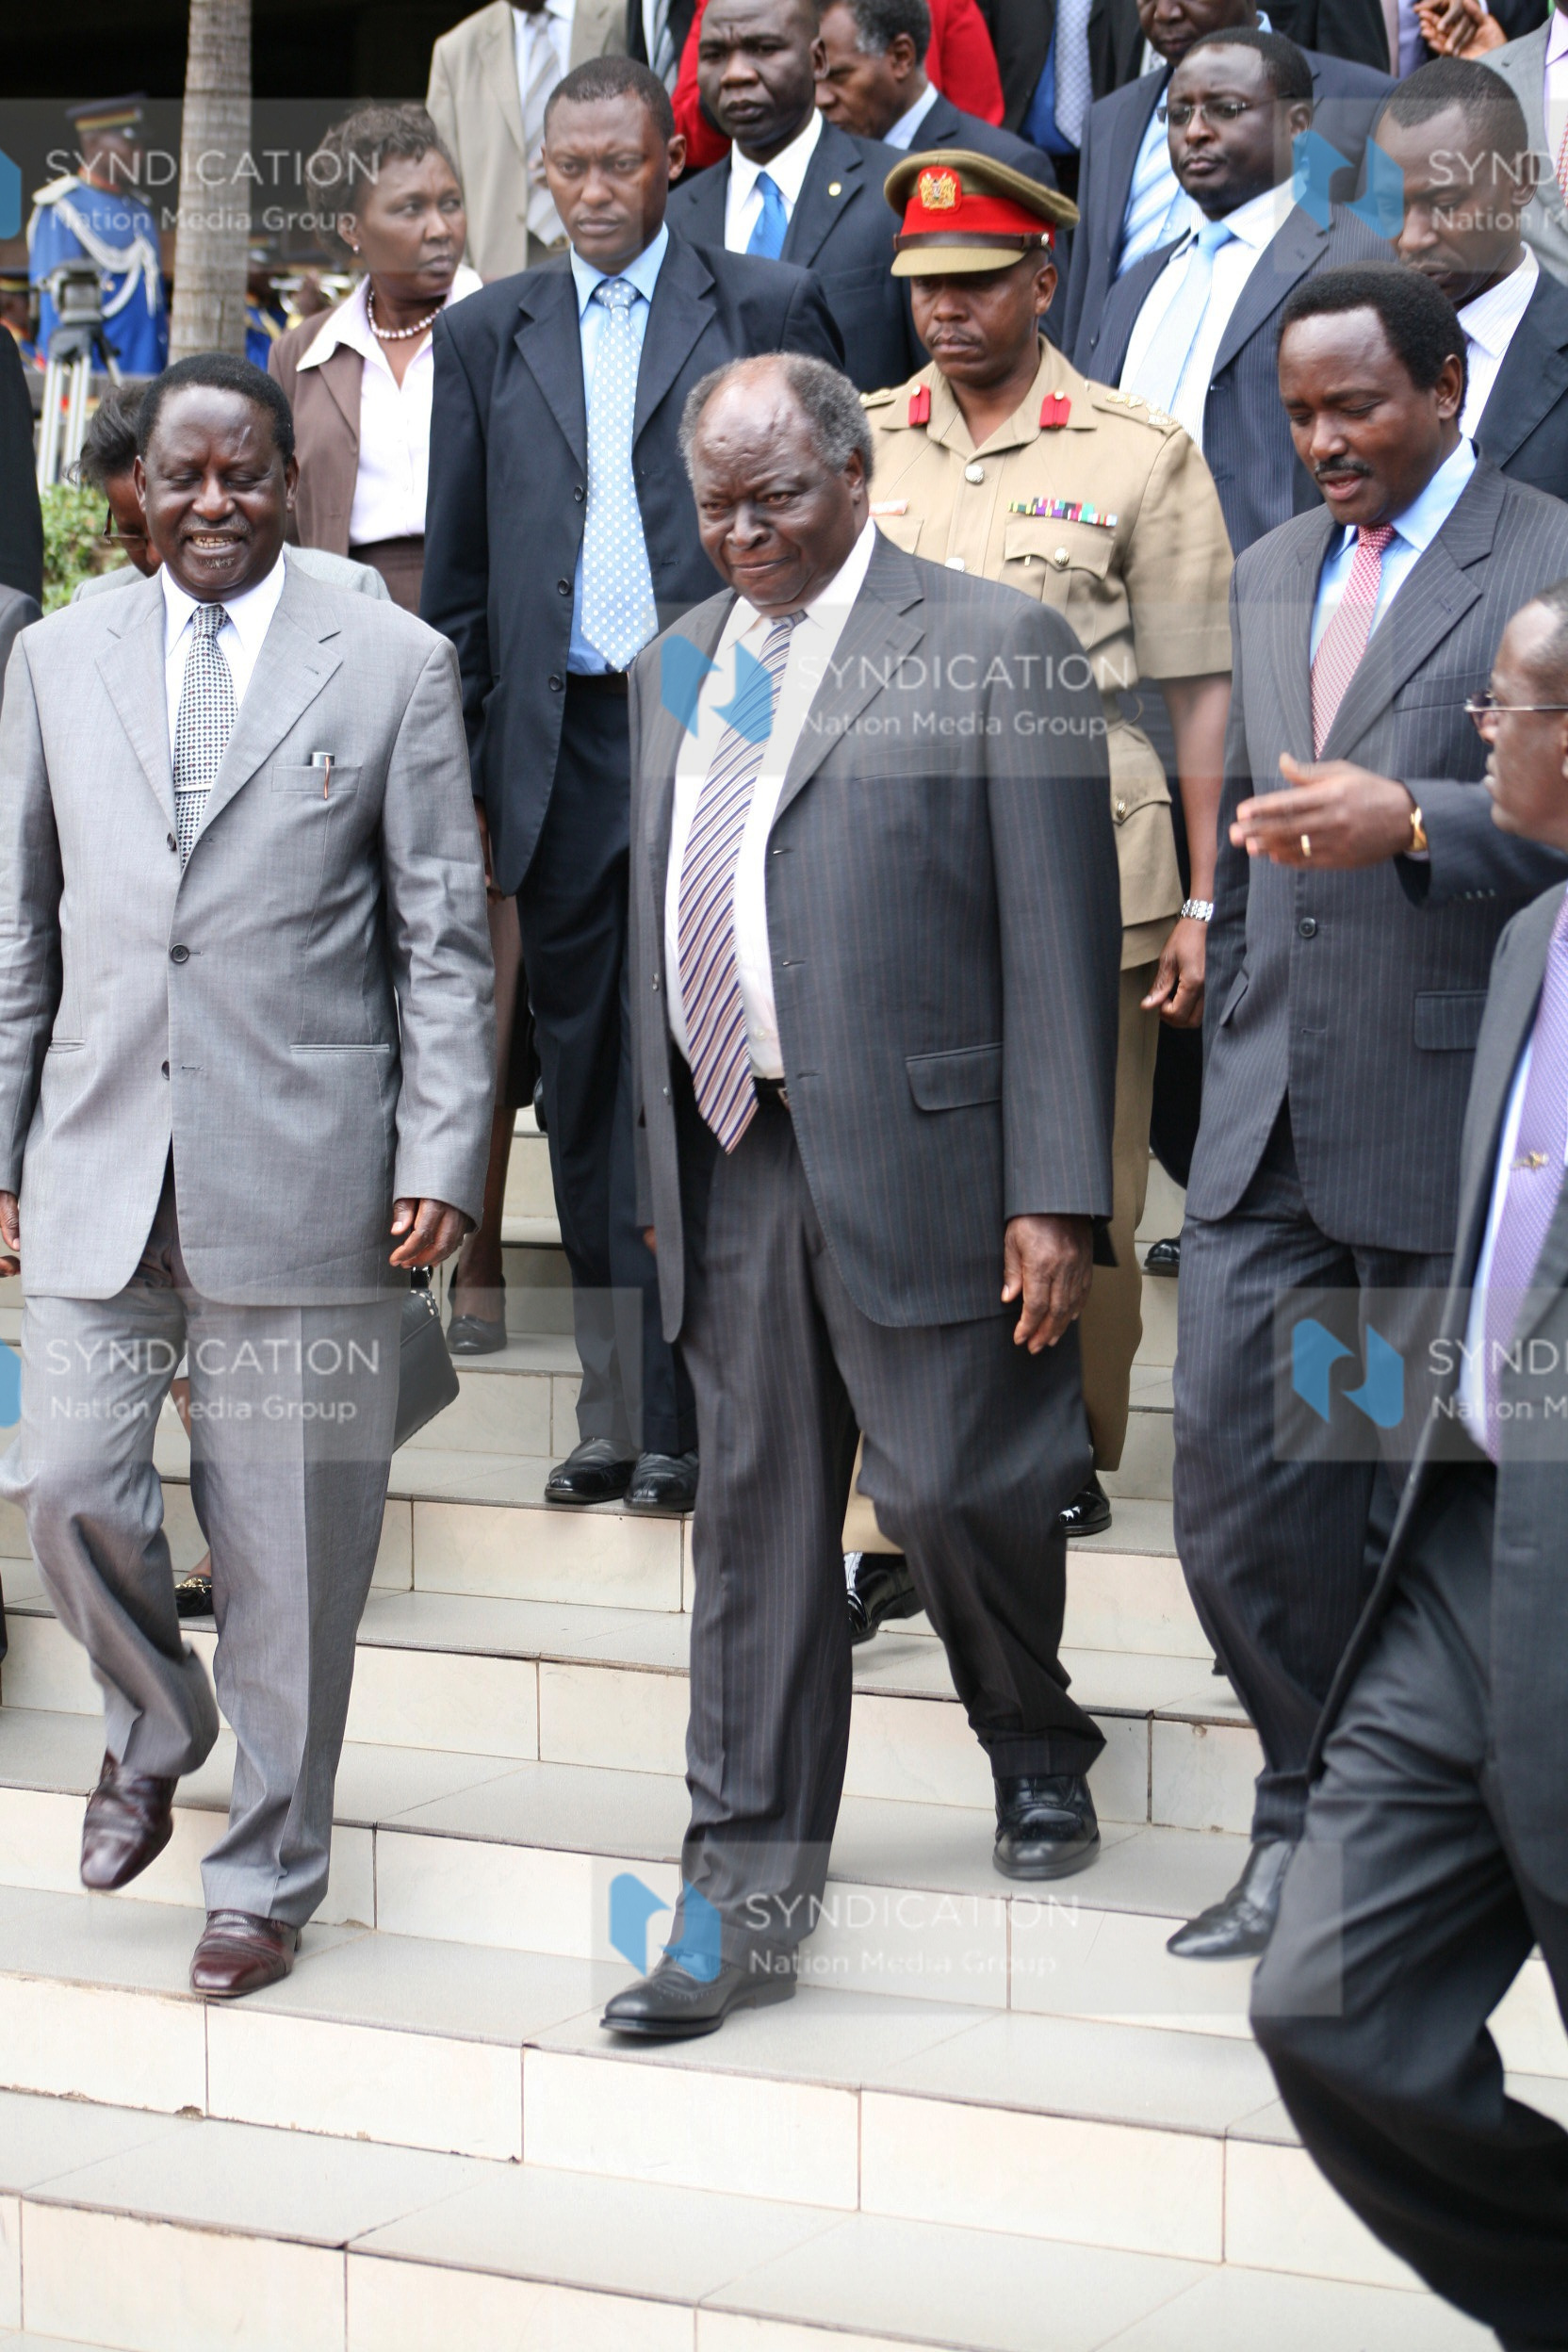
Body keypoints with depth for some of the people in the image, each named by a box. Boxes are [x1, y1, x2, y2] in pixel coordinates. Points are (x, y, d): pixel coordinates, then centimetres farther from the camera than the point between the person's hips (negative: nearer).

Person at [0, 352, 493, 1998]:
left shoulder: (392, 665, 2)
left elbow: (442, 935, 1)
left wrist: (442, 1157, -6)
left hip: (299, 1168, -2)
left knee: (287, 1544, 3)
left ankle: (265, 1878, 19)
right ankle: (153, 1726, 29)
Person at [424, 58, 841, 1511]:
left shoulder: (768, 310, 5)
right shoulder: (486, 336, 14)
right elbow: (456, 573, 14)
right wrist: (455, 766, 9)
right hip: (561, 749, 3)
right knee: (583, 1086, 6)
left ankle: (669, 1414, 0)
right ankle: (618, 1405, 14)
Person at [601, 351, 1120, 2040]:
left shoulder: (993, 645, -3)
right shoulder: (676, 666, 16)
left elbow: (1059, 933, -7)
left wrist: (1054, 1194, -12)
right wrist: (659, 1171, 16)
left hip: (917, 1154, -5)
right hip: (734, 1164, 5)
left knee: (949, 1489, -1)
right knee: (755, 1520, 6)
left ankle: (1038, 1750, 31)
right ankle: (743, 1902, 12)